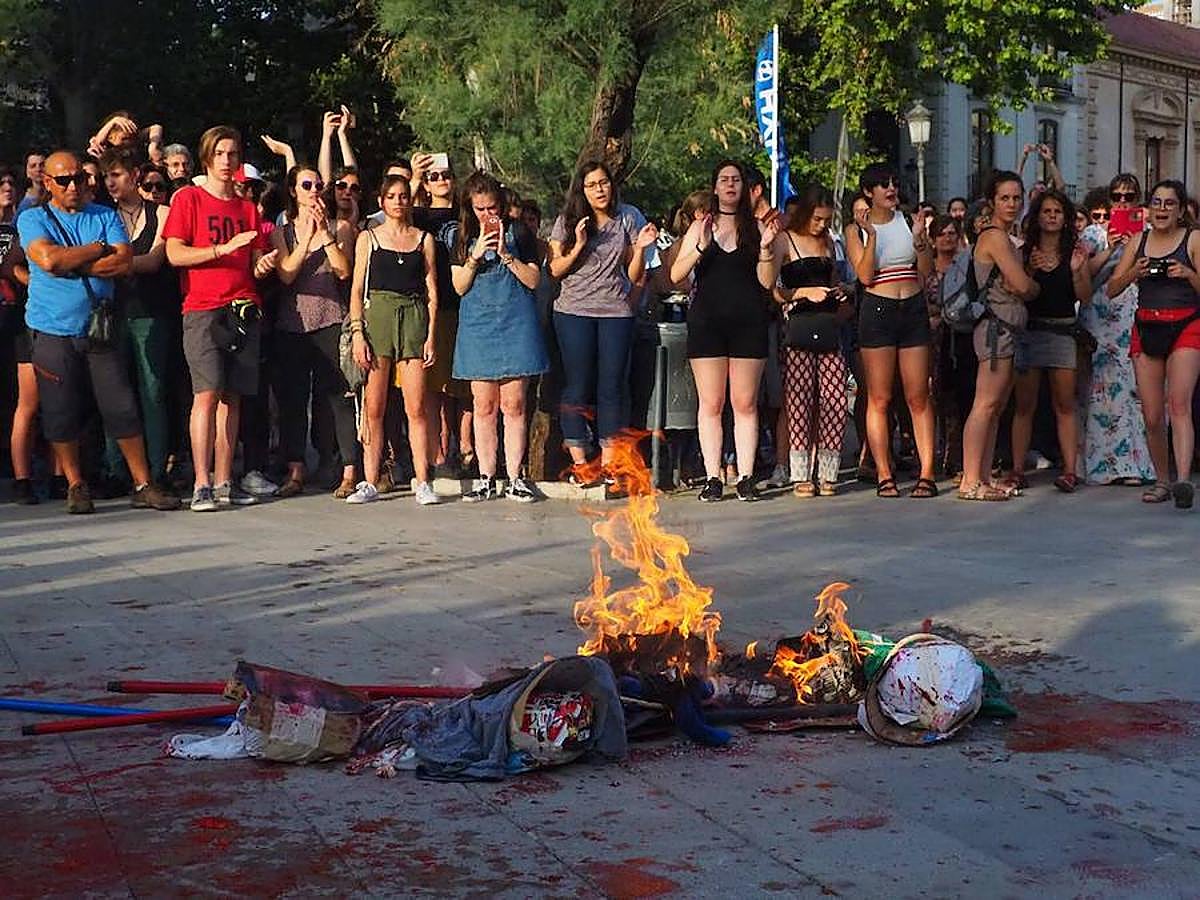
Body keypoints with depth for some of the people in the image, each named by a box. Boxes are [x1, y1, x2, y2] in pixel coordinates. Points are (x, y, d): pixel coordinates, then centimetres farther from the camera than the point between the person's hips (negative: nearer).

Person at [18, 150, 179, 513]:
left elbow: (123, 263, -6)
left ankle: (143, 485, 5)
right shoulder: (32, 219, 3)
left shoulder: (106, 216, 9)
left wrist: (69, 264, -11)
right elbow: (48, 258, -16)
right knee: (61, 412, 3)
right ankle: (76, 487, 17)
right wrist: (99, 248, -7)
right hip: (53, 331, -1)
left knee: (123, 408, -1)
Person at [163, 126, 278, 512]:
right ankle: (202, 484, -12)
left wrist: (263, 264, -4)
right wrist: (223, 249, -14)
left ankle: (224, 482, 7)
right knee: (207, 393, -13)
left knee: (232, 397, 3)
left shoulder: (247, 207, 19)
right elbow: (175, 254, -4)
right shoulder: (188, 198, 5)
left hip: (244, 310, 5)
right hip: (203, 309, -5)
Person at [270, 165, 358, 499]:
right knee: (292, 397, 4)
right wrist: (307, 236, -10)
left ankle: (349, 473, -3)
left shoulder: (339, 227, 9)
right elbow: (285, 274, -3)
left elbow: (343, 271, -4)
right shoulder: (281, 232, 12)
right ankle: (295, 472, 11)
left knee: (339, 396, -5)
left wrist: (325, 231, -9)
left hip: (330, 319, -2)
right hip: (291, 323, 2)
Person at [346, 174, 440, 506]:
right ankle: (370, 482, 4)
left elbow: (432, 291, 10)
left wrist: (431, 336, 2)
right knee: (373, 408, -1)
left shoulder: (423, 239, 12)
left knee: (416, 407, -5)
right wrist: (357, 334, -5)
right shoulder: (368, 238, 9)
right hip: (376, 317, 0)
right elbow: (357, 290, 5)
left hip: (413, 319, 0)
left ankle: (423, 482, -1)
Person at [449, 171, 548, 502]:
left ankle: (515, 477, 4)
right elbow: (459, 287, 5)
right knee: (484, 406, 1)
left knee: (513, 404, -2)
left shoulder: (518, 232, 4)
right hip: (477, 324, 1)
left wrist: (506, 254, -13)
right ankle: (485, 478, 7)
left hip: (515, 324, -1)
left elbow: (533, 280, 0)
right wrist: (475, 256, -10)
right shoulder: (461, 236, 8)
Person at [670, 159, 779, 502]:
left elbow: (767, 282, 6)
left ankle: (746, 477, 1)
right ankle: (712, 478, 0)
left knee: (745, 403, -1)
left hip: (749, 322, 0)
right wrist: (701, 247, -12)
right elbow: (676, 275, 3)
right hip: (707, 321, 0)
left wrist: (766, 247, -9)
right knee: (711, 403, -2)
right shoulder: (700, 227, 12)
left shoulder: (756, 227, 11)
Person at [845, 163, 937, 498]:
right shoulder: (856, 231, 4)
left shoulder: (908, 220, 10)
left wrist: (920, 239, -9)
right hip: (878, 310, -2)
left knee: (919, 397, 0)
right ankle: (884, 476, 3)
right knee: (879, 399, -2)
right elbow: (866, 276, -8)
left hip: (913, 309, 2)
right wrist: (872, 236, -15)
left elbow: (926, 270, 5)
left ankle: (927, 473, 2)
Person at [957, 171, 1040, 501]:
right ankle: (971, 481, -12)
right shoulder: (995, 237, -10)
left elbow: (1021, 289, 19)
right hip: (996, 326, -10)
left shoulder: (1002, 239, 21)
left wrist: (1023, 286, -1)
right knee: (986, 404, -12)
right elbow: (1024, 286, -13)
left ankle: (983, 478, 11)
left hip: (1005, 329, 10)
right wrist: (1036, 285, 6)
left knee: (996, 407, 9)